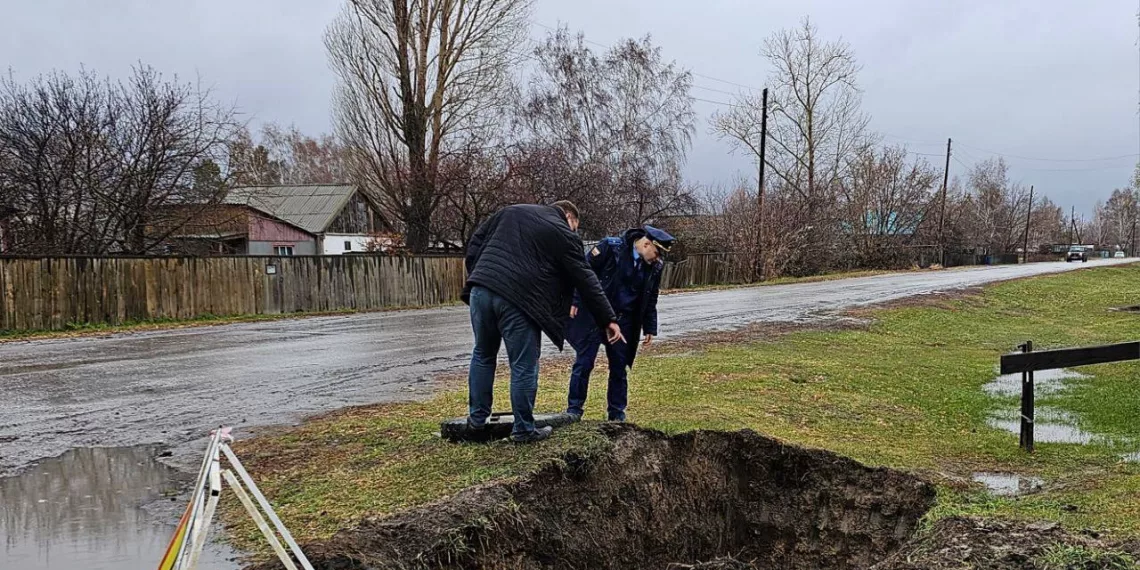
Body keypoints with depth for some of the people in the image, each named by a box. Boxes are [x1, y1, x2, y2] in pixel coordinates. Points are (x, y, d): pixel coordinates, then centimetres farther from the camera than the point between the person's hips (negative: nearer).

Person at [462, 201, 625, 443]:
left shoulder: (510, 212, 24)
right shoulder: (564, 234, 8)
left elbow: (475, 244, 20)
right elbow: (586, 281, 8)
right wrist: (608, 320, 12)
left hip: (480, 289, 6)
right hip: (517, 300, -6)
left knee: (482, 355, 22)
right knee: (524, 367, 5)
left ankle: (476, 418, 27)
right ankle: (523, 429, 12)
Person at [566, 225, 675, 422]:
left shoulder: (655, 266, 2)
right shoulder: (610, 247, -14)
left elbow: (650, 300, 13)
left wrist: (649, 328, 12)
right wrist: (575, 300, -13)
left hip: (623, 320, 4)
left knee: (619, 367, 8)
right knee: (584, 363, -2)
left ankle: (617, 414, 19)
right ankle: (573, 411, 8)